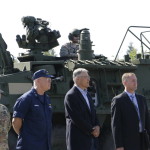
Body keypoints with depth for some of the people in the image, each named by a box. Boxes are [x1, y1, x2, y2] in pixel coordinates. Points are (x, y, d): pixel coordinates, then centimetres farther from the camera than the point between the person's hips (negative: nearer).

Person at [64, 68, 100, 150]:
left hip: (90, 139, 8)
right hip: (78, 140, -8)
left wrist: (97, 126, 0)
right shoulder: (71, 96, -11)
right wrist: (91, 130, -11)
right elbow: (77, 118, -16)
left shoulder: (87, 94, 17)